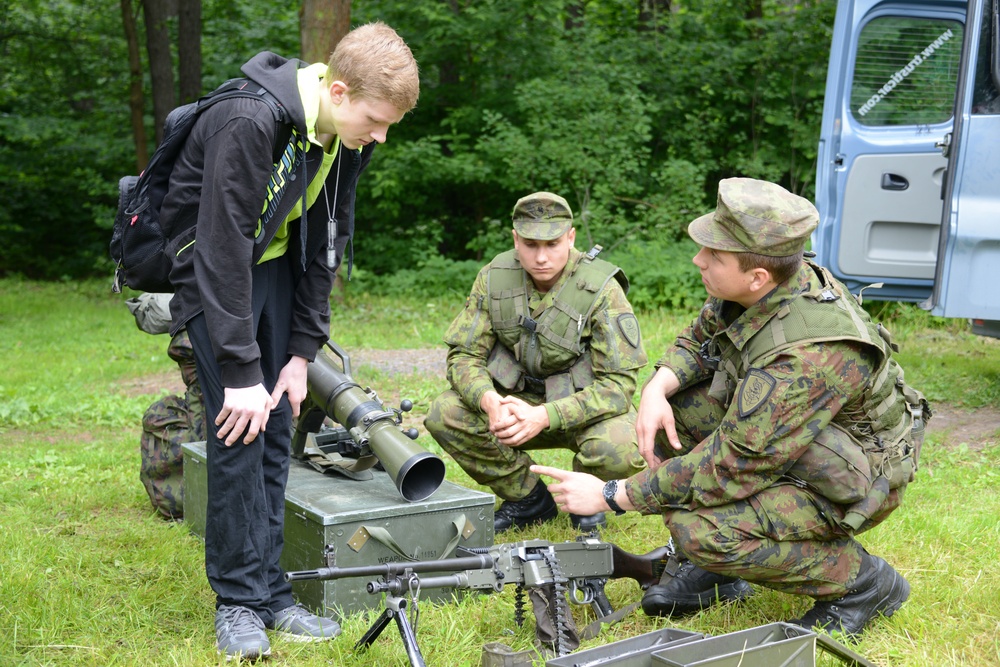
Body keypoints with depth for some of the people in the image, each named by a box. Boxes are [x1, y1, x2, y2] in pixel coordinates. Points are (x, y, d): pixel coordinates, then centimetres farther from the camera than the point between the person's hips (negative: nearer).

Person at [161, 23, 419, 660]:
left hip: (276, 262, 6)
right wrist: (241, 371, -30)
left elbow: (328, 242, -1)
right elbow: (224, 250, -31)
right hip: (211, 265, -6)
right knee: (240, 428, -12)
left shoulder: (349, 136, -8)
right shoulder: (249, 123, -32)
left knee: (277, 427, 3)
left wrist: (302, 352, -3)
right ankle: (239, 601, 1)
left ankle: (271, 591, 11)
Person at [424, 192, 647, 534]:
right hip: (518, 398, 4)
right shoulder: (495, 278, -9)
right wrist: (489, 400, -31)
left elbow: (619, 383, -24)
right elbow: (463, 354, -7)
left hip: (585, 405, -3)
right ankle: (528, 499, 1)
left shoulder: (602, 290, -21)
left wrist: (544, 416, -37)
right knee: (444, 414, -21)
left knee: (620, 450, -36)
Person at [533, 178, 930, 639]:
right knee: (674, 405, -2)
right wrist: (657, 388, -14)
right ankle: (713, 569, 8)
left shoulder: (806, 353, -36)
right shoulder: (760, 289, -11)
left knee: (699, 528, -26)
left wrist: (610, 495, -27)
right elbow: (699, 338, 8)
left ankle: (861, 582, -4)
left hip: (852, 482, -8)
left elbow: (730, 464, -33)